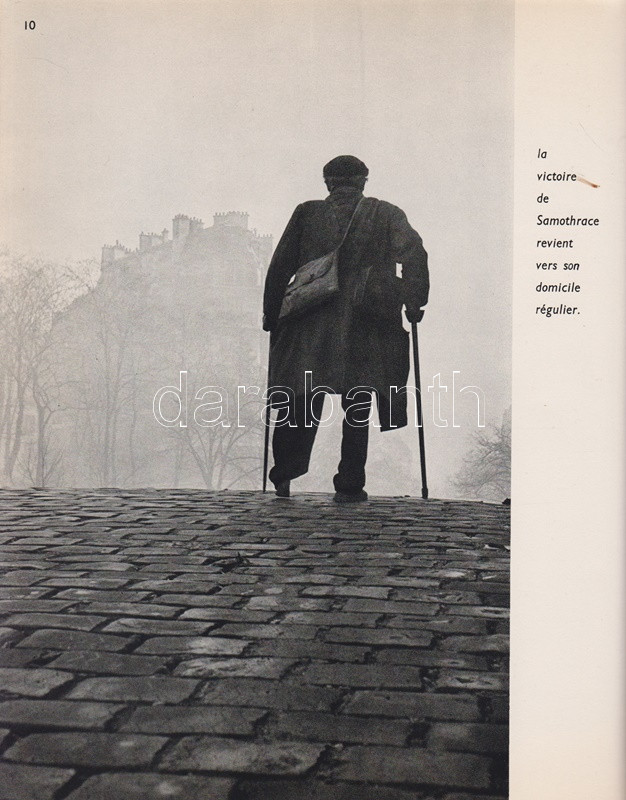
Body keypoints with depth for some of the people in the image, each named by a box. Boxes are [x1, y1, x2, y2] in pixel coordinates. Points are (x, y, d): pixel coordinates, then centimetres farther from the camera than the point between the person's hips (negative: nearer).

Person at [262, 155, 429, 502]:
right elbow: (414, 252, -6)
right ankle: (350, 486, 6)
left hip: (309, 325, 1)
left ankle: (284, 476, 5)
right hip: (364, 328, -1)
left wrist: (271, 316, 15)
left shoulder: (307, 213, 11)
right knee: (357, 408, 5)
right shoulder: (385, 214, 9)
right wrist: (414, 302, -3)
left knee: (301, 401, 9)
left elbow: (279, 266, 9)